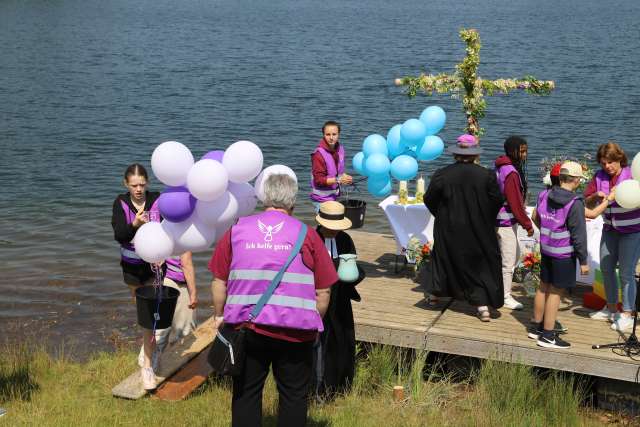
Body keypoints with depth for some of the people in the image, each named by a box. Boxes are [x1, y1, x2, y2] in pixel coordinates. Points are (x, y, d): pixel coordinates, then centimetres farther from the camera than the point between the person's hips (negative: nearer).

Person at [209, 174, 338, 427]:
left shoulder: (237, 230, 2)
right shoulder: (307, 235, -2)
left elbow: (219, 281, 4)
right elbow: (323, 292, -1)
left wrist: (220, 315, 16)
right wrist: (314, 323, 13)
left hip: (246, 327, 2)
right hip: (295, 330, -1)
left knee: (246, 393, 14)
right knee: (294, 396, 12)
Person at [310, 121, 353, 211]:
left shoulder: (340, 149, 3)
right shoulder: (319, 154, -20)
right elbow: (318, 179, -21)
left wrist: (345, 177, -1)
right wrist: (338, 180, -25)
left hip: (334, 196, 7)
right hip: (322, 199, -7)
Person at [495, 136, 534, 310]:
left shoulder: (502, 168, 8)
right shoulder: (511, 173, -21)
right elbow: (516, 203, -20)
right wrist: (528, 225, -11)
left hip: (502, 219, 10)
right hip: (506, 222, -10)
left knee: (515, 255, 20)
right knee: (509, 260, 2)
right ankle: (506, 297, 13)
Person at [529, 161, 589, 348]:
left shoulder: (544, 195, 0)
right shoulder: (575, 204, -20)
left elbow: (536, 218, 13)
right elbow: (579, 235, -17)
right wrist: (583, 261, -10)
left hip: (546, 249, 7)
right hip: (564, 254, -7)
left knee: (543, 287, 18)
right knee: (555, 292, 1)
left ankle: (537, 327, 30)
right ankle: (547, 336, 9)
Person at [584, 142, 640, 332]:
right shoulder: (600, 176, 0)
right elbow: (587, 201, 5)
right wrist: (596, 195, -15)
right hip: (610, 229, 6)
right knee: (606, 268, 13)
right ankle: (611, 309, 30)